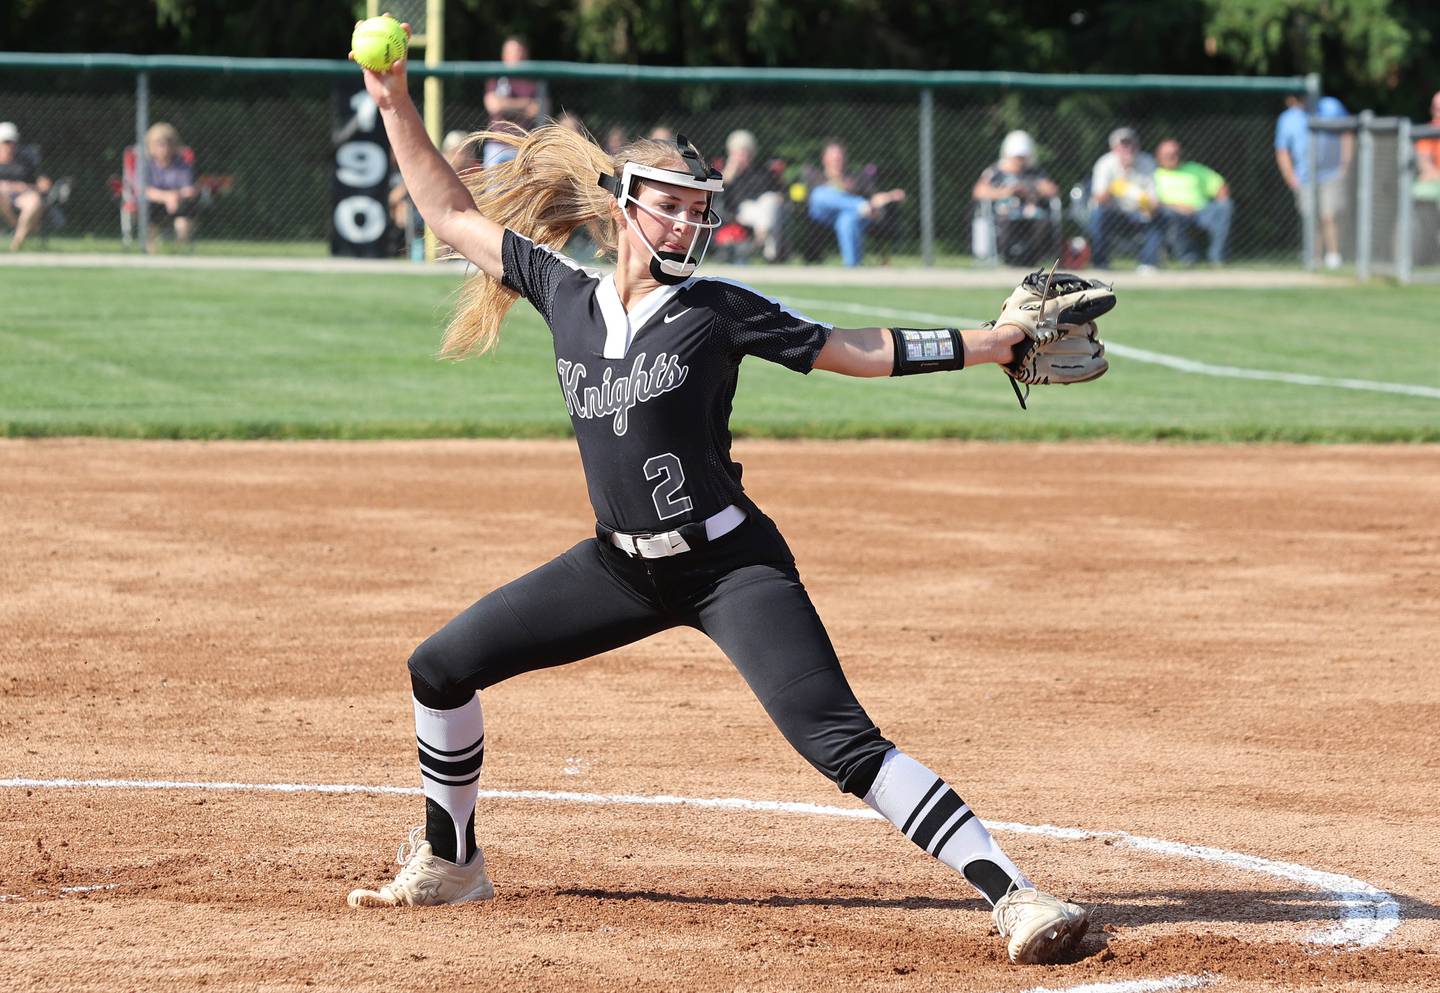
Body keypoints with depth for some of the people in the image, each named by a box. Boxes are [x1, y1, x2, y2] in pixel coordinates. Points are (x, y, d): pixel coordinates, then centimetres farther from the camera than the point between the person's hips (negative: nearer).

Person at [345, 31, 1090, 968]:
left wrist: (998, 340, -14)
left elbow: (861, 350, -7)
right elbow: (454, 214, 11)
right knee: (441, 667, 6)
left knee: (841, 742, -20)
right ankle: (449, 862, 26)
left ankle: (1012, 892, -25)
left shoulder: (719, 311, -8)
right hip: (622, 566, 5)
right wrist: (395, 105, 6)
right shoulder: (567, 296, 3)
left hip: (731, 565, -5)